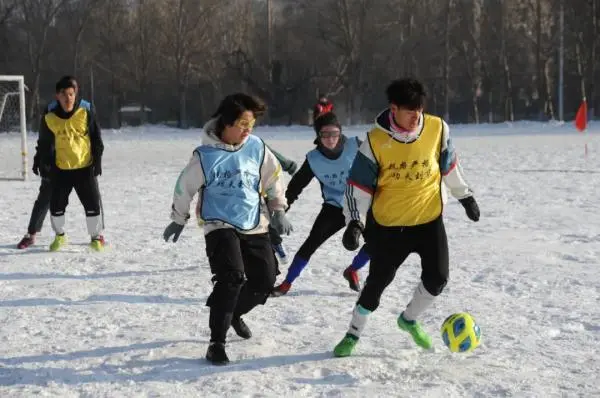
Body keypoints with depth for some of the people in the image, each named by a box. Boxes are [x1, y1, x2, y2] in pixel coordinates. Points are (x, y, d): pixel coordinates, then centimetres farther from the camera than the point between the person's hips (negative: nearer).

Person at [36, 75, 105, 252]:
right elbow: (44, 142, 6)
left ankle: (97, 236, 19)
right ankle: (60, 236, 32)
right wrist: (43, 160, 4)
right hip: (60, 169, 1)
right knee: (56, 205, 8)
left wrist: (97, 159, -4)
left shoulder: (86, 112, -11)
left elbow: (96, 138, -2)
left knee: (92, 204, 1)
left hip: (85, 167, -1)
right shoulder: (50, 116, -8)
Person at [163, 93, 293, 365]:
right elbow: (185, 186, 0)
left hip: (254, 225, 5)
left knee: (264, 281, 7)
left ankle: (234, 313, 40)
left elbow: (273, 177, 12)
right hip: (219, 225, -5)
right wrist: (178, 219, 10)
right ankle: (217, 343, -13)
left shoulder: (256, 148, -4)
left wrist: (278, 211, 14)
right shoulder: (206, 155, -15)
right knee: (232, 277, -24)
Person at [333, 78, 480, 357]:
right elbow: (358, 185, -10)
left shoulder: (437, 129, -10)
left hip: (429, 218, 2)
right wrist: (355, 221, -20)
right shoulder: (375, 141, -16)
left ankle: (409, 320, 23)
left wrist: (465, 196, 16)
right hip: (387, 224, -2)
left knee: (436, 278, -7)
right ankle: (353, 334, 27)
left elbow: (449, 165, 9)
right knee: (377, 282, 5)